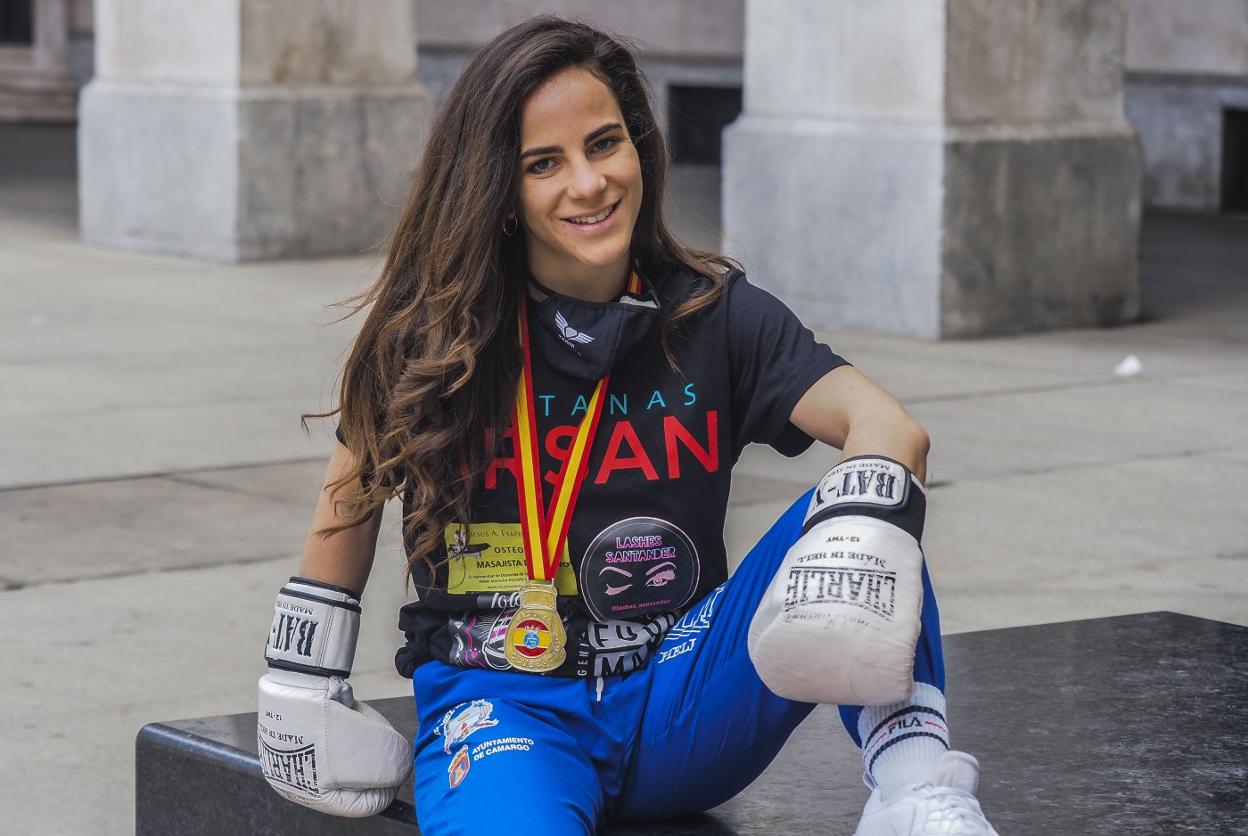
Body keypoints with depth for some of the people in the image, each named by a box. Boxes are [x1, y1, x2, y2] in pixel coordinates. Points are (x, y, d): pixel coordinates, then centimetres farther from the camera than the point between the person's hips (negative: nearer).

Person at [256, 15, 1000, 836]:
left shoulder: (717, 317, -1)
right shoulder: (429, 331, -2)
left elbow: (889, 427, -18)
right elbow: (355, 494, 14)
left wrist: (864, 524, -40)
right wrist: (305, 680, 15)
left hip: (681, 707, 3)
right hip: (503, 706, -2)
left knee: (855, 510, -24)